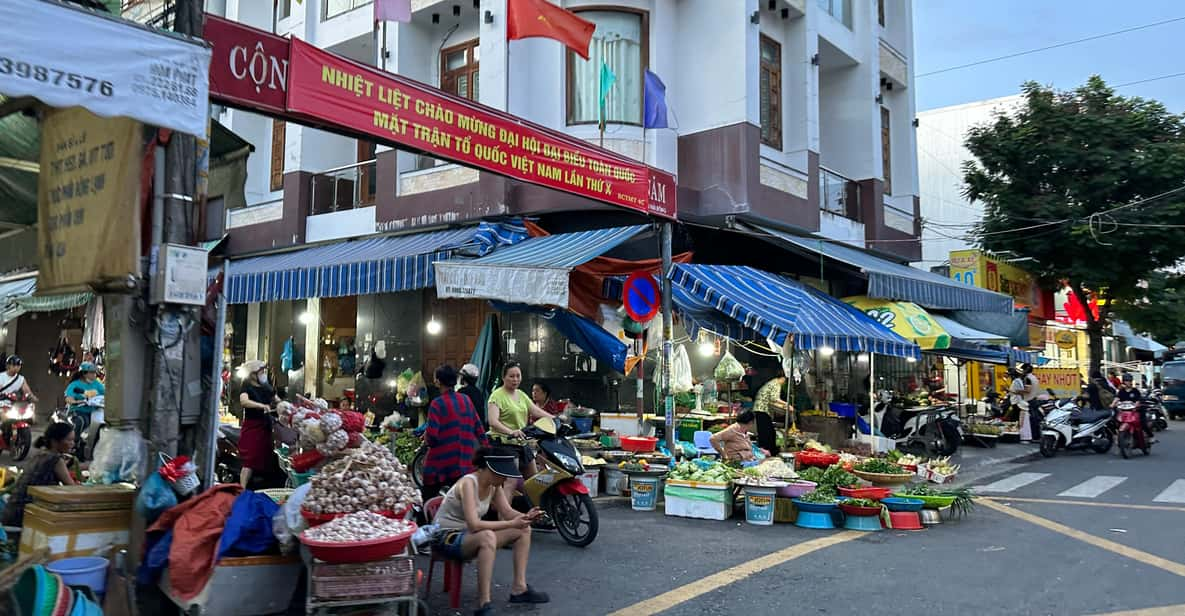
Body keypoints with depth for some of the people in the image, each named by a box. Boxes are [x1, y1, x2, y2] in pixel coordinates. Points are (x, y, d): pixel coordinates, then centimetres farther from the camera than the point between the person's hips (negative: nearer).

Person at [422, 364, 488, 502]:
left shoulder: (437, 404, -11)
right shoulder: (466, 400, 4)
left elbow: (431, 435, -17)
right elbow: (478, 427, 8)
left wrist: (426, 437, 5)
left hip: (440, 463, -5)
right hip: (464, 463, 5)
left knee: (428, 500, 9)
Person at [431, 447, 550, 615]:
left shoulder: (494, 484, -1)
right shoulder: (468, 483, -27)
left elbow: (507, 512, 0)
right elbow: (474, 524, -35)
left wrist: (525, 516, -22)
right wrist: (511, 523, -34)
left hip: (468, 534, 9)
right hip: (446, 537, -9)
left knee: (524, 530, -1)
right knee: (487, 536, -40)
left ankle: (519, 589, 1)